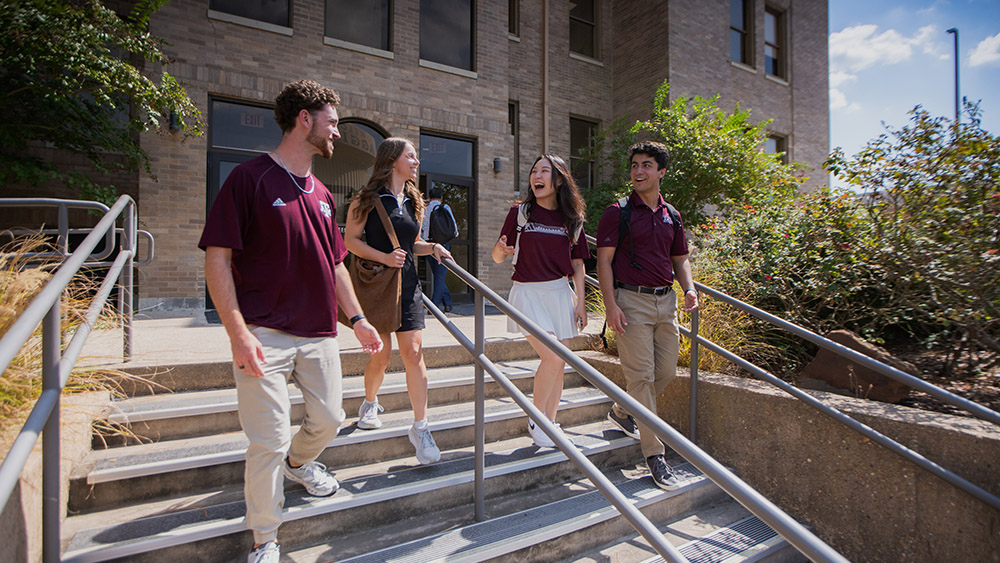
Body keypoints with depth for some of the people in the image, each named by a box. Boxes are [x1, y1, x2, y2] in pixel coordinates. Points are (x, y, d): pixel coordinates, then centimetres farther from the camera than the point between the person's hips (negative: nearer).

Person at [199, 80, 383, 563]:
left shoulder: (322, 195, 14)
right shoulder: (251, 177, -7)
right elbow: (217, 257, -11)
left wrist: (357, 318, 15)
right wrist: (238, 332, -19)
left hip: (319, 334, 7)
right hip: (265, 336, -6)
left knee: (329, 418, 15)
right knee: (270, 442, -1)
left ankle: (299, 462, 48)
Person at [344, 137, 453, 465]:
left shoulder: (413, 201, 15)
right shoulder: (369, 199, -3)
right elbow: (350, 240, -7)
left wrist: (433, 247, 3)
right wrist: (385, 257, -19)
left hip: (407, 284, 4)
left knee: (413, 352, -4)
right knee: (381, 354, 3)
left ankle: (420, 427, 2)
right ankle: (370, 403, 35)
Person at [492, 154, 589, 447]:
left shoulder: (572, 220, 7)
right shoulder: (519, 213, -1)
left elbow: (577, 265, 10)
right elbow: (497, 257, 1)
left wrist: (581, 302, 5)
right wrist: (499, 249, -22)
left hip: (560, 293, 4)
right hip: (528, 293, -3)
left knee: (558, 364, 6)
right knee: (552, 357, -15)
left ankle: (550, 423, 24)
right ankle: (535, 420, 8)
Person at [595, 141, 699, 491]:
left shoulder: (671, 215, 13)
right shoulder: (618, 212, -3)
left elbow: (680, 258, 20)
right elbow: (604, 259, -7)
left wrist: (689, 288, 0)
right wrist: (610, 304, -16)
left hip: (666, 301, 6)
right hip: (632, 300, -6)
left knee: (666, 371, 11)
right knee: (642, 375, -5)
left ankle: (621, 412, 36)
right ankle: (654, 453, 7)